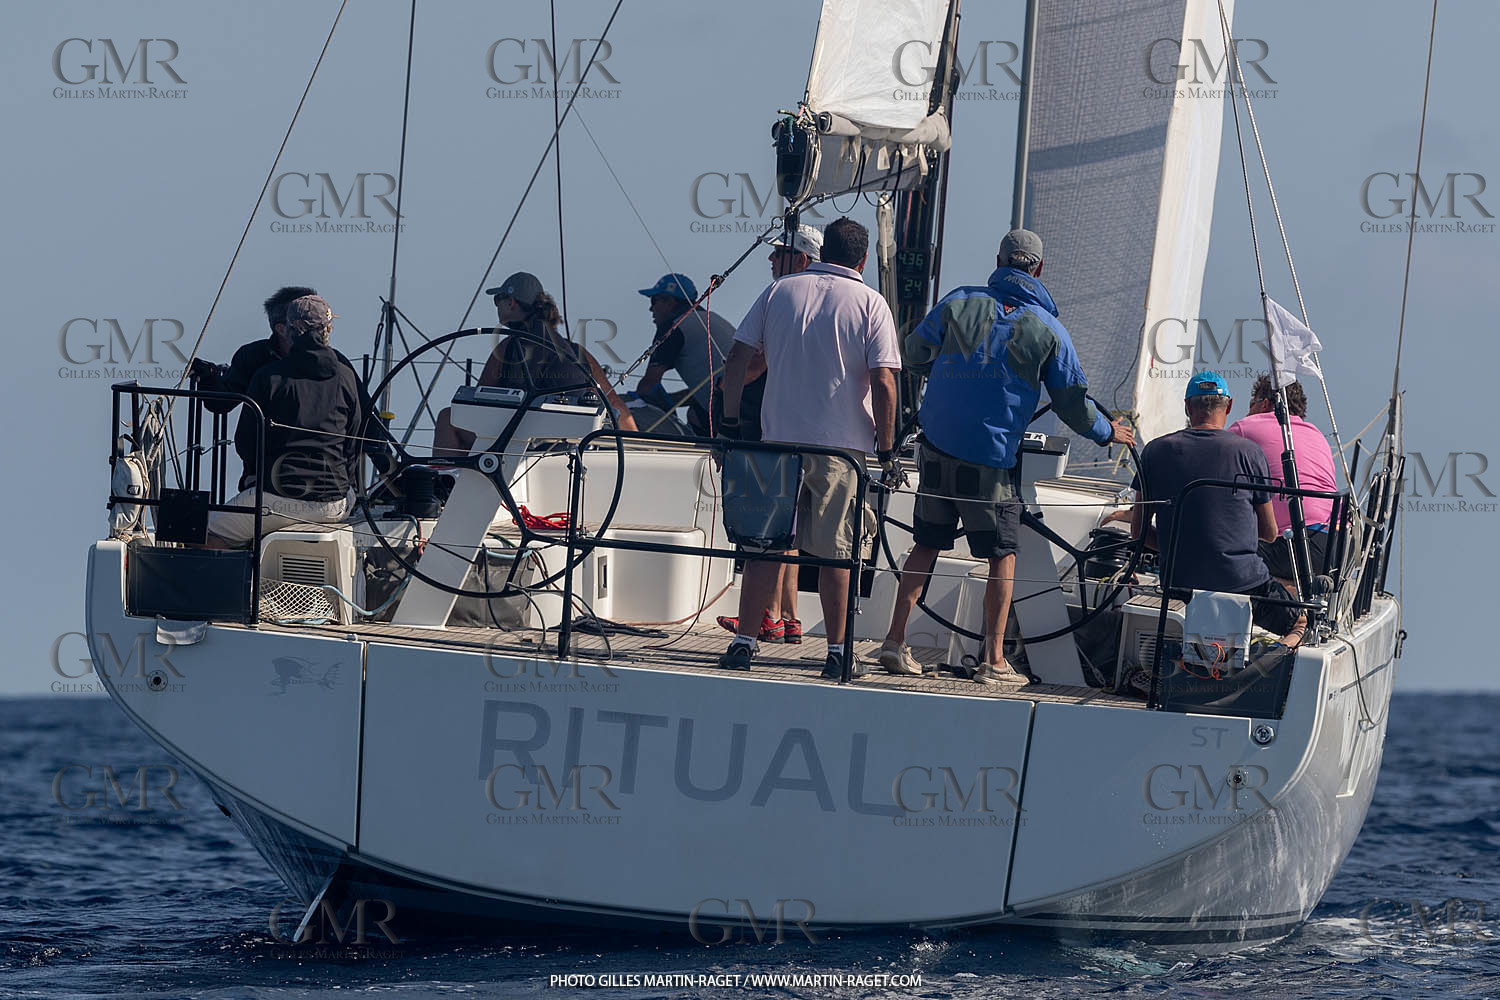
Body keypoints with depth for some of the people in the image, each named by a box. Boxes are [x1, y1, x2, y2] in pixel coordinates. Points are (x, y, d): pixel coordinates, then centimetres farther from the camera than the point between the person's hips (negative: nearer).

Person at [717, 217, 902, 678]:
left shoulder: (780, 291, 6)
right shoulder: (870, 304, -2)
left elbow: (737, 359, 2)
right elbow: (884, 383, -9)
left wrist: (730, 422, 9)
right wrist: (887, 450, -2)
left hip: (778, 440, 2)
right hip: (842, 448, -2)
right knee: (836, 553, 4)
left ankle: (743, 643, 6)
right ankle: (837, 653, 5)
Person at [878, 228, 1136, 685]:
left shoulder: (959, 302, 2)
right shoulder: (1047, 330, -1)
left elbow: (914, 352, 13)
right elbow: (1073, 403, 4)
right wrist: (1108, 432, 23)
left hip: (937, 446, 3)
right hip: (993, 459, -3)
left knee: (927, 544, 13)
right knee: (1002, 554, 7)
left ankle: (895, 642, 9)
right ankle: (993, 661, 3)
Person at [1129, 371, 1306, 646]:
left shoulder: (1156, 451, 1)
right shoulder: (1249, 452, -4)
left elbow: (1139, 530, 5)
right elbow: (1269, 533, 6)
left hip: (1178, 581, 3)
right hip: (1243, 580, -3)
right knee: (1301, 623, 21)